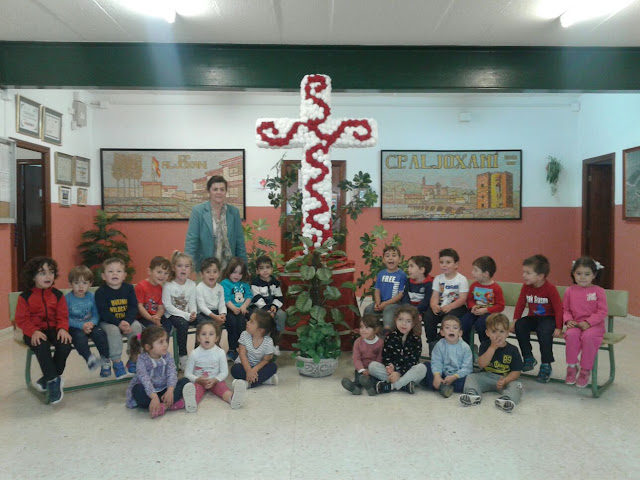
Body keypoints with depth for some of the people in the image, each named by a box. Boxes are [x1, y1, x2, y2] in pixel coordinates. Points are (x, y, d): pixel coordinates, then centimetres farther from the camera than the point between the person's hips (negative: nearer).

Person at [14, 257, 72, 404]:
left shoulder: (57, 295, 4)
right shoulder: (25, 297, -2)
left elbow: (62, 315, 2)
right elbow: (21, 319, -6)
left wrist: (63, 329, -19)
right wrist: (33, 331, -23)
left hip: (53, 329, 3)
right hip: (34, 332, -2)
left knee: (65, 345, -27)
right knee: (42, 347, -34)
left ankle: (48, 379, -6)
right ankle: (53, 381, -20)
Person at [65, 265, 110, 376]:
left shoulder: (92, 297, 2)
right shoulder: (67, 298, -8)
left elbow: (96, 315, 3)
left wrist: (91, 323, -19)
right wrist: (82, 325, -22)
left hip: (89, 325, 3)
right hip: (74, 327, -3)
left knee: (100, 333, -25)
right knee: (80, 337, -35)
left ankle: (105, 361, -14)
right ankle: (90, 359, -31)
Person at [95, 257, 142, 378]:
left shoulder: (129, 288, 1)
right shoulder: (101, 292, -7)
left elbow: (134, 308, -4)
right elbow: (104, 312, -15)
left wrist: (127, 322, -22)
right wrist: (119, 324, -27)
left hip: (127, 320, 3)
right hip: (107, 322, -3)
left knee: (136, 326, -24)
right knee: (114, 330, -33)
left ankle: (133, 360, -9)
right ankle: (117, 363, -17)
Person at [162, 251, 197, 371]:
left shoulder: (192, 284, 2)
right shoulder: (168, 286, -12)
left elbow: (192, 302, 3)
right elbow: (168, 306, -16)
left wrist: (193, 313, -19)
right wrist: (186, 315, -22)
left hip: (186, 315, 5)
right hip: (171, 315, -5)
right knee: (183, 324, -34)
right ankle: (183, 358, -22)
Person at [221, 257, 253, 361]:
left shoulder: (244, 284, 20)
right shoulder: (225, 284, 4)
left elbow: (249, 296, 12)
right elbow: (226, 299, -7)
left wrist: (244, 306, -7)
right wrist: (234, 308, -21)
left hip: (243, 309, 4)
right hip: (230, 310, -4)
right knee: (232, 321, -31)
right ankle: (232, 349, -20)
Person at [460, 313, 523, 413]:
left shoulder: (512, 350, -1)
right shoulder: (485, 345, 2)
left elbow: (516, 372, -3)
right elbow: (482, 364, -13)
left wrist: (505, 380, -22)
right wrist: (493, 347, -18)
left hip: (506, 379, -2)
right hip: (486, 377, 2)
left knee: (516, 386, -28)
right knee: (471, 377, -17)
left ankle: (505, 399, -55)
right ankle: (473, 394, -43)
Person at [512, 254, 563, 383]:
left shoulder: (550, 288, -17)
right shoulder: (526, 287, -2)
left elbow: (558, 308, -15)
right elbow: (520, 304, 3)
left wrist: (558, 328, -19)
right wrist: (515, 321, -3)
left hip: (548, 318, -5)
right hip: (533, 317, 5)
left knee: (544, 331, -35)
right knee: (519, 326, -24)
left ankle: (546, 366, -19)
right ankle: (528, 358, -9)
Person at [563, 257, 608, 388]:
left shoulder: (599, 291, -1)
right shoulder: (570, 291, 7)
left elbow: (602, 312, -5)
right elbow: (565, 309, 12)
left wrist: (588, 322, -17)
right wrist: (568, 320, -8)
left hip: (594, 325, -2)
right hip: (575, 324, 2)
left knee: (588, 337, -34)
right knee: (571, 334, -32)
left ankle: (585, 370, -15)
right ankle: (572, 366, -12)